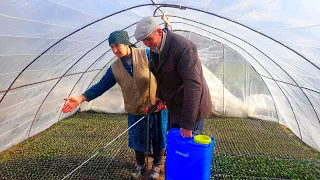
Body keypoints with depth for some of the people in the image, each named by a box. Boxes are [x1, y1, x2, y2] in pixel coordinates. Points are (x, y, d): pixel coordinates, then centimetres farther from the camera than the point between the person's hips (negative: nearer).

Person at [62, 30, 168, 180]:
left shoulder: (147, 55, -13)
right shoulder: (115, 68, -2)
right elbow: (101, 86, -2)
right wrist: (80, 98, -12)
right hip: (135, 111, 3)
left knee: (158, 137, 12)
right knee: (138, 139, 15)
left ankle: (157, 165, 36)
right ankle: (140, 165, 42)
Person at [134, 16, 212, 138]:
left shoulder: (183, 47, -27)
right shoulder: (155, 48, 0)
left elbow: (193, 86, -31)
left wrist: (187, 124, -30)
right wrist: (159, 96, -2)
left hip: (191, 108, -8)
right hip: (174, 107, 8)